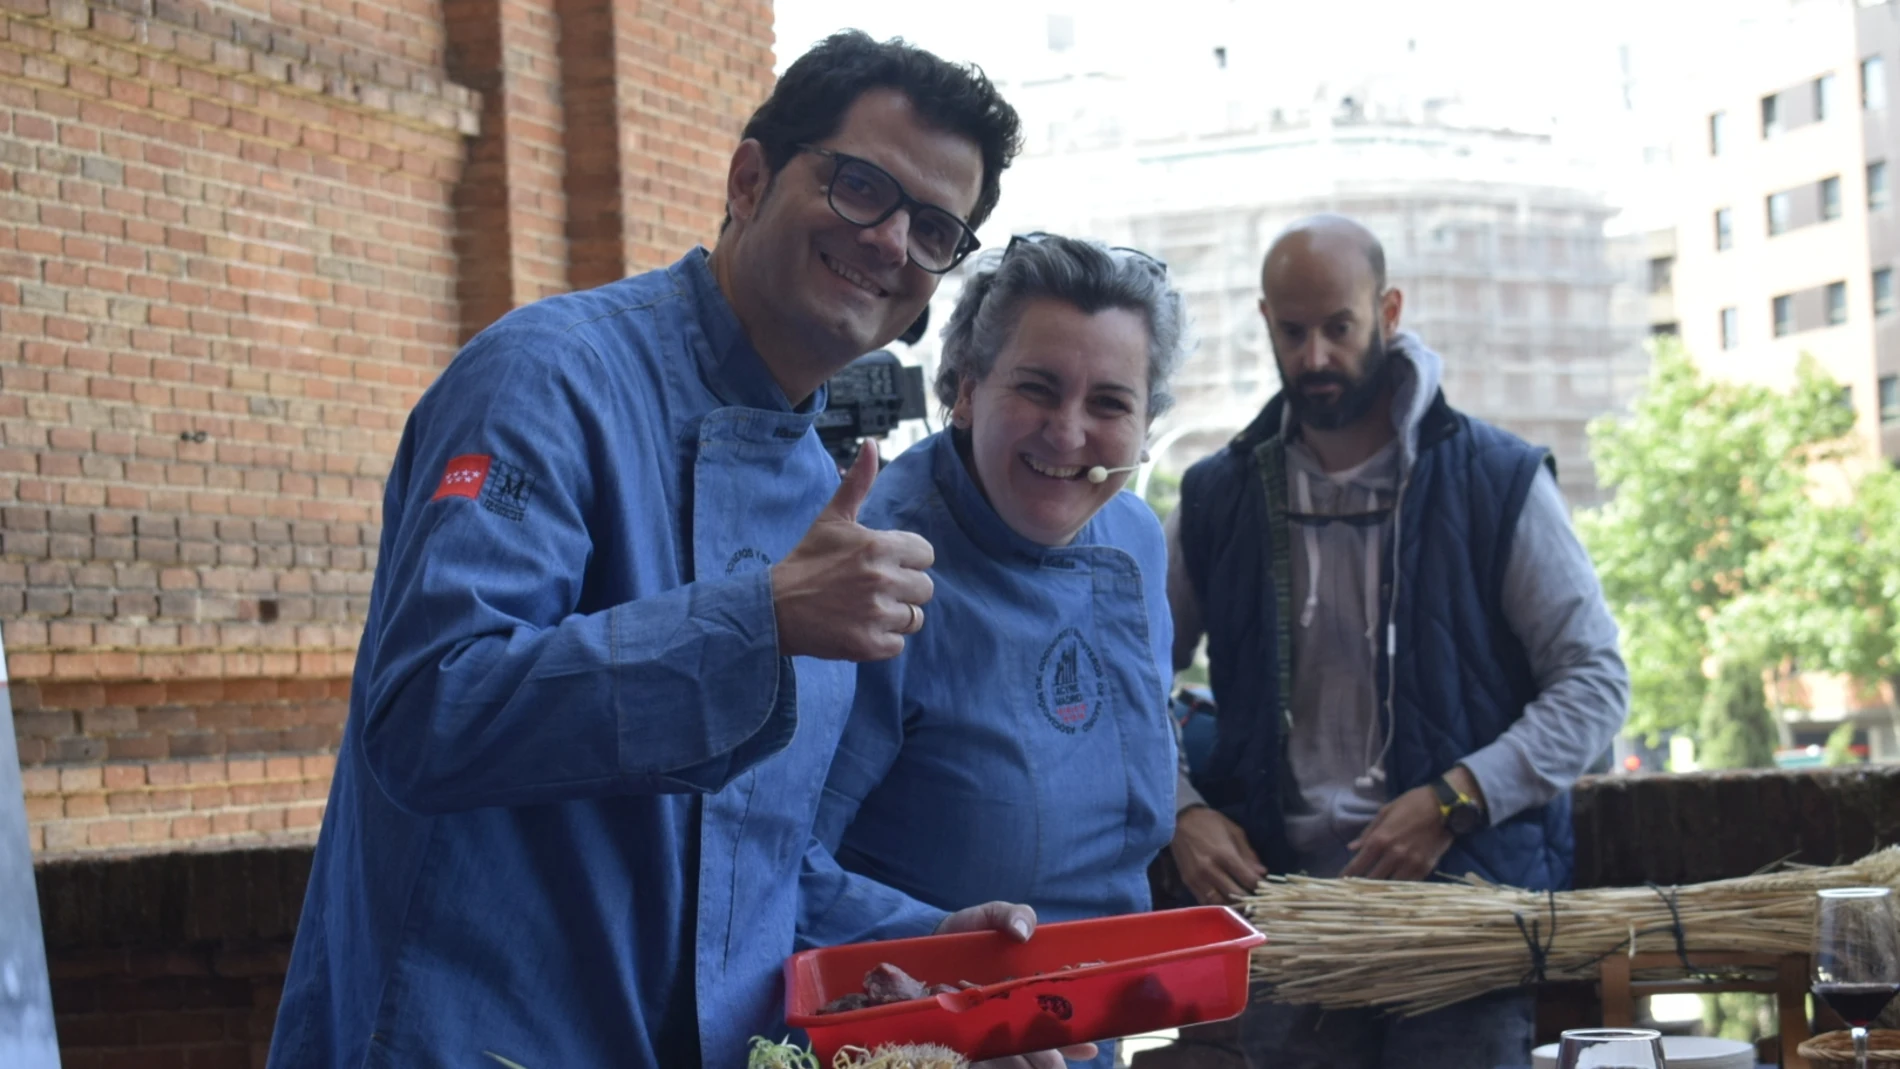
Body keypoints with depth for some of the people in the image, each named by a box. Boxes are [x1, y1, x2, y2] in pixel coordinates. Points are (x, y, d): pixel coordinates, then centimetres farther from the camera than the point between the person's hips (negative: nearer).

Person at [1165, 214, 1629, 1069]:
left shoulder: (1498, 482, 1)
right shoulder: (1218, 499, 9)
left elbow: (1595, 678, -1)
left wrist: (1456, 799, -13)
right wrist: (1179, 813, -3)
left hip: (1461, 895, -2)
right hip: (1281, 895, 2)